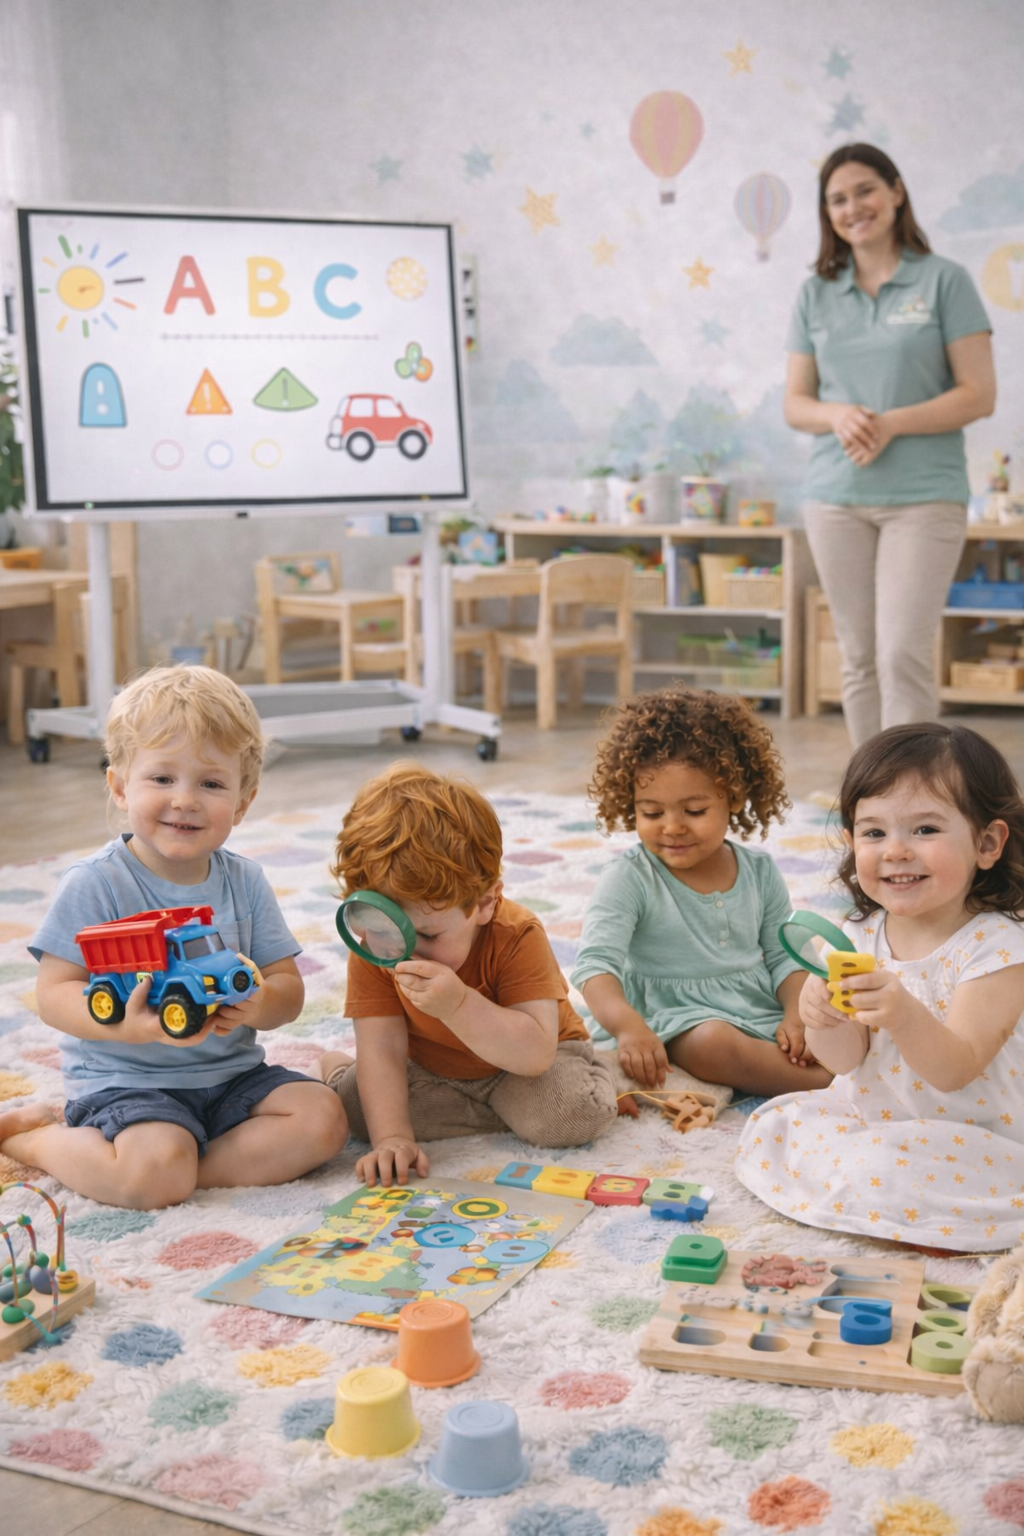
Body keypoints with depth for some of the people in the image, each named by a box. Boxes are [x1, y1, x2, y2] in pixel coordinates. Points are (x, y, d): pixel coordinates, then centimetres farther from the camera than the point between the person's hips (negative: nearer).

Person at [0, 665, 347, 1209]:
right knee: (157, 1174, -30)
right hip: (124, 1079, -5)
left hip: (231, 1073, 5)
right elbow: (54, 994, -14)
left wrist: (260, 1003, -22)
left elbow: (288, 986, 3)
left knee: (322, 1119, -14)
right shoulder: (94, 884, -10)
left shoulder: (244, 881, 4)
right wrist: (126, 1024, -33)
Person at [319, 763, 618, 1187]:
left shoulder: (516, 937, -30)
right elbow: (382, 1049, -22)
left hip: (515, 1065, -1)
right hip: (429, 1073, 2)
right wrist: (391, 1137, -35)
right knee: (350, 1102, -23)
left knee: (575, 1112, -31)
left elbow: (536, 1054, -36)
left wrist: (457, 1004, -49)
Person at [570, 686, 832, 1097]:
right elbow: (596, 963, -17)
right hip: (678, 1018, -4)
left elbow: (783, 956, 11)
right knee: (714, 1043, -35)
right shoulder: (628, 879, -8)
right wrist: (627, 1025, -37)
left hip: (764, 1011, 5)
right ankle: (824, 1081, -28)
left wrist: (797, 1013, -10)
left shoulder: (760, 873, 6)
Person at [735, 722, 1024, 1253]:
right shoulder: (859, 935, -4)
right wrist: (827, 1022, -32)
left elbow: (953, 1072, -28)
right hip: (870, 1117, 6)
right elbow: (848, 1059, -8)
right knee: (772, 1126, -7)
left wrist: (906, 1015, -49)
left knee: (886, 1177, -30)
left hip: (970, 1140, -6)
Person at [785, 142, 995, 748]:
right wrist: (837, 416, -11)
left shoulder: (944, 281, 1)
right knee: (860, 659, 7)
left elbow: (979, 395, -3)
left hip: (925, 495, -4)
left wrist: (891, 423, -16)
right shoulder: (817, 294, 12)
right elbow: (795, 403, 12)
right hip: (837, 496, 4)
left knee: (904, 655, -13)